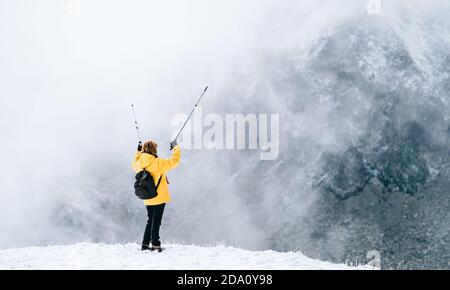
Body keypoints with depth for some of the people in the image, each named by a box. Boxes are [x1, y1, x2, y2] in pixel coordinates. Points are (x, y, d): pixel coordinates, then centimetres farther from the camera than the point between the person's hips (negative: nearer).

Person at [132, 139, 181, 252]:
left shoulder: (139, 163, 0)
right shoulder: (158, 163, -18)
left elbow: (134, 165, 25)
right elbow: (174, 161, -14)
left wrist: (138, 152, 27)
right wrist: (176, 147, -1)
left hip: (147, 199, 6)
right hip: (159, 198, -6)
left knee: (150, 220, 18)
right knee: (156, 221, -1)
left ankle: (145, 244, 17)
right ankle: (155, 244, -1)